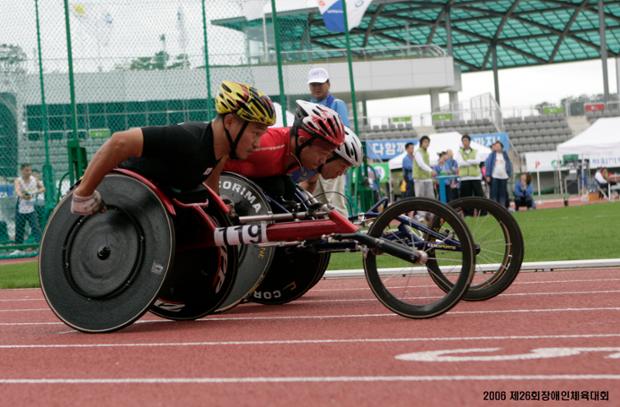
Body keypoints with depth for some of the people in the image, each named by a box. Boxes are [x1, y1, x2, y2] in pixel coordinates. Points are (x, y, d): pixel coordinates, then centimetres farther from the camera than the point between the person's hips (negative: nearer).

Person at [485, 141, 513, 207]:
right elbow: (487, 164, -1)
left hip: (504, 177, 3)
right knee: (494, 193, -5)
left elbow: (509, 164, 13)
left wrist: (509, 174, 4)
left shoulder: (505, 155, 11)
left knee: (503, 193, 4)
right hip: (494, 177, -3)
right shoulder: (492, 155, 3)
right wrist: (488, 176, -8)